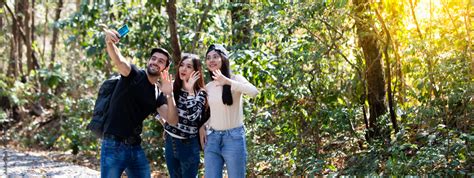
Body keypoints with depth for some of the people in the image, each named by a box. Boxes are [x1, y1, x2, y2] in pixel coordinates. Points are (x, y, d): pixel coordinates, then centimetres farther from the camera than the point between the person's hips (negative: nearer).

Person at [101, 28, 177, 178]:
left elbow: (172, 120, 1)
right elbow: (118, 60, -25)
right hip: (114, 145, -6)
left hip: (135, 147, 6)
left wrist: (169, 96, -14)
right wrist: (110, 43, -47)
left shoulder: (158, 95, 11)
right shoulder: (133, 74, -4)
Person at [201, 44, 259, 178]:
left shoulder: (235, 79, -6)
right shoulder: (208, 87, 9)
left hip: (233, 137, -5)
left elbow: (254, 92, -27)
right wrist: (202, 128, 4)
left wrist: (228, 82, -35)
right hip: (212, 138, 5)